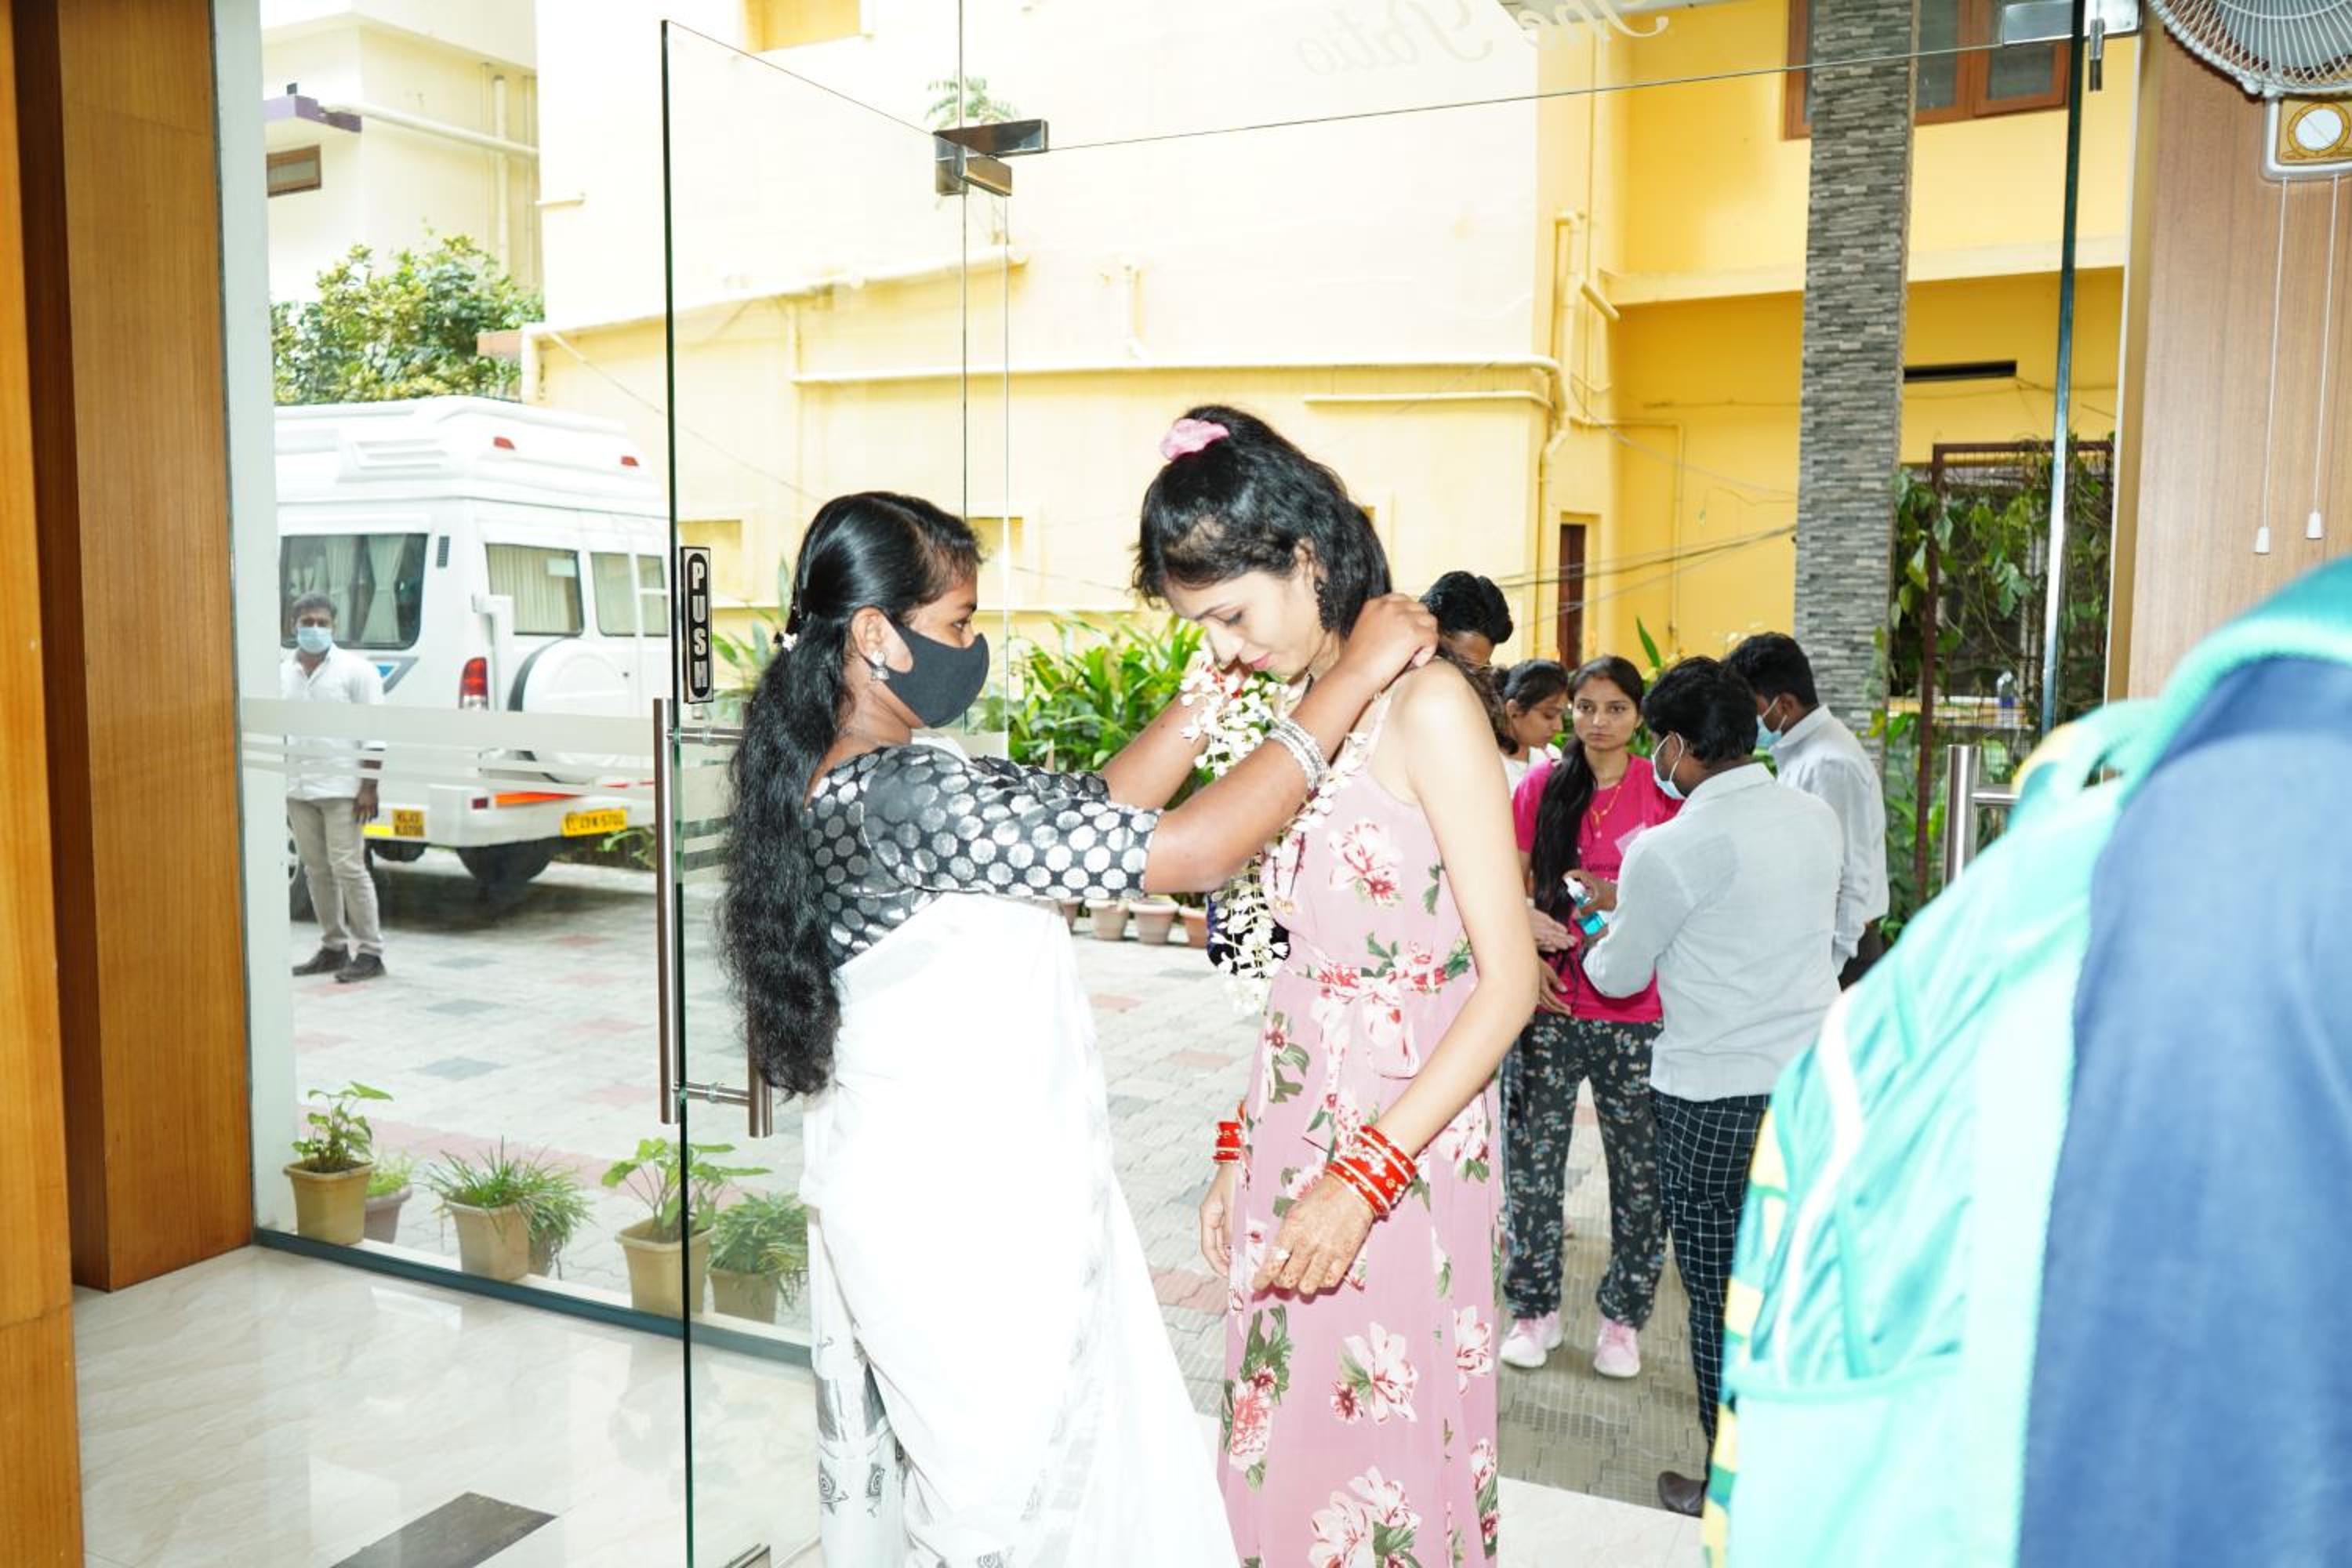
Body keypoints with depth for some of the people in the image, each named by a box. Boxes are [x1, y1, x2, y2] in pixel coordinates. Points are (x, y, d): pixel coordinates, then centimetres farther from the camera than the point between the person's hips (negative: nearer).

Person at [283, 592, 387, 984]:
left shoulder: (355, 670, -4)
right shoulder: (282, 674, 12)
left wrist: (368, 786, -13)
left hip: (342, 788, -6)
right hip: (297, 789, 6)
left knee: (348, 869, -7)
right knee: (316, 871, 10)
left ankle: (370, 952, -1)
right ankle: (333, 947, 20)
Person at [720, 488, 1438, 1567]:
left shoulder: (826, 783, 4)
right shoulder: (911, 796, -26)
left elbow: (1100, 806, 6)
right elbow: (1196, 851, -27)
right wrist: (1350, 677, -18)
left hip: (892, 1186, 9)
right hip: (974, 1219, -9)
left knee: (907, 1469, 23)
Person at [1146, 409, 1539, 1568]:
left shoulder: (1425, 703, -14)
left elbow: (1509, 980, -16)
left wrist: (1365, 1176, -18)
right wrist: (1241, 1147, 10)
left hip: (1403, 1145, -7)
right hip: (1292, 1127, 7)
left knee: (1380, 1469, 7)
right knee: (1278, 1455, 15)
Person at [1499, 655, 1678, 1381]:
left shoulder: (1665, 792, -1)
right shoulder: (1543, 785, 3)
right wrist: (1526, 926, -10)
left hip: (1637, 1014, -1)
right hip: (1549, 1005, 1)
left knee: (1641, 1173, 7)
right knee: (1531, 1164, 8)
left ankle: (1623, 1318, 26)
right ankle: (1535, 1308, 26)